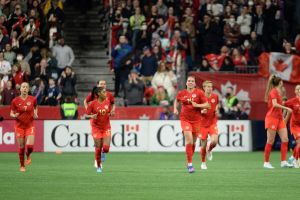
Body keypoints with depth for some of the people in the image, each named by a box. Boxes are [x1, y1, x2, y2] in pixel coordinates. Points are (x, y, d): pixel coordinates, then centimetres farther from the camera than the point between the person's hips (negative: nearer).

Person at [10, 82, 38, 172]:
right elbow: (11, 114, 4)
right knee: (21, 147, 3)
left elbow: (35, 107, 18)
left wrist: (35, 114, -1)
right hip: (19, 126, 0)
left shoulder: (33, 99, -2)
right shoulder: (15, 101, -4)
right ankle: (22, 166, 21)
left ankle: (28, 156, 22)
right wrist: (14, 116, -18)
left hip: (30, 126, 0)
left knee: (30, 146, -14)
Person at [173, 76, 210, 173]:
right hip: (185, 119, -1)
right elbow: (176, 100, 23)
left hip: (196, 120, 1)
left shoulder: (199, 93, -4)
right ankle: (190, 164, -12)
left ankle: (189, 162, 31)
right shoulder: (181, 93, 2)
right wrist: (175, 109, 6)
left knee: (193, 142, 11)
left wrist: (197, 105, -17)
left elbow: (207, 105, -4)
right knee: (189, 141, -16)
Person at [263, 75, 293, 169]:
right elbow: (275, 104, -22)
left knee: (285, 139, -3)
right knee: (270, 141, -5)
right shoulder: (274, 91, -10)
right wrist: (286, 108, -20)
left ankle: (283, 162, -5)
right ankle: (266, 162, 2)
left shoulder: (278, 92, 16)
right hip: (272, 118, -8)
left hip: (279, 118, 8)